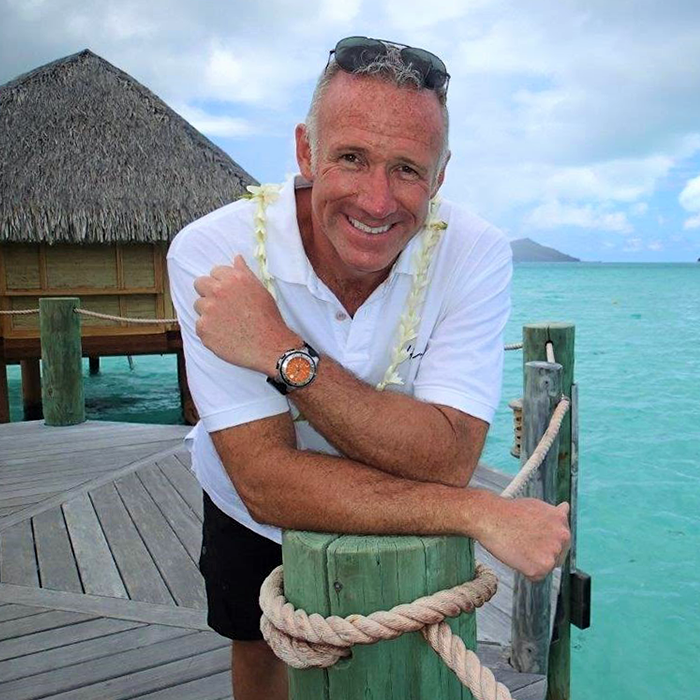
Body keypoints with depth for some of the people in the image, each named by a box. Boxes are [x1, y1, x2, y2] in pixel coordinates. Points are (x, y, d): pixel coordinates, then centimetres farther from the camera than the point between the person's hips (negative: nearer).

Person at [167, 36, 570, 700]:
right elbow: (267, 482, -37)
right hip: (250, 516, 0)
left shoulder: (474, 253, -28)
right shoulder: (211, 252, -33)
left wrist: (284, 353, -42)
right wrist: (484, 515, -41)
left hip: (391, 517, 1)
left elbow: (446, 461, -36)